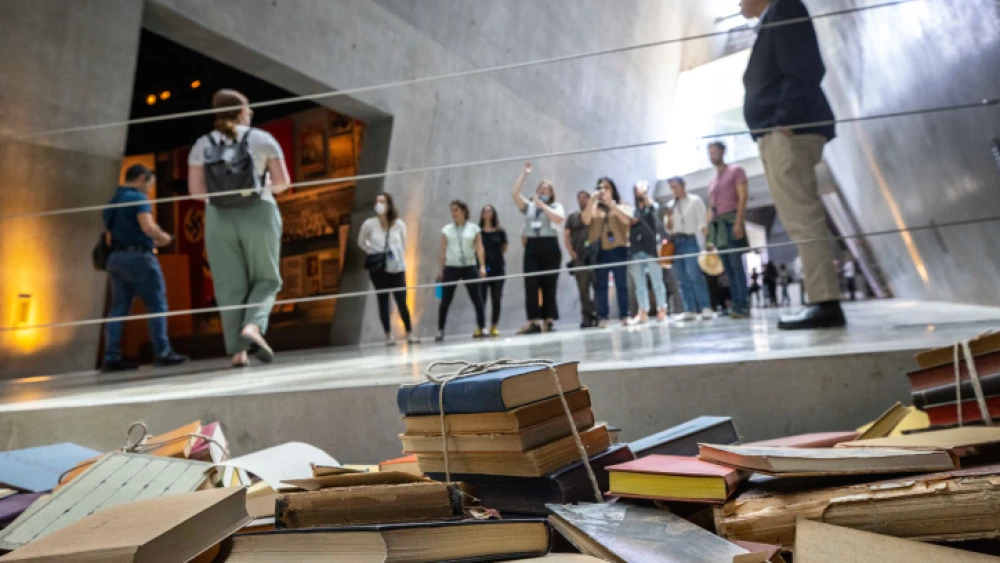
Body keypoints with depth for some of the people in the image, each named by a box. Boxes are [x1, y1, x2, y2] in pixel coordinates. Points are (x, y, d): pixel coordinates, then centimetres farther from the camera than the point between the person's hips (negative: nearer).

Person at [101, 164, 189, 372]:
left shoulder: (112, 202, 19)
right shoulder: (138, 198, -7)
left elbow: (109, 236, 22)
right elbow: (148, 226, -22)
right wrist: (163, 237, -2)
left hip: (116, 257, 8)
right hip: (138, 256, -8)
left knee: (119, 308, 6)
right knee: (157, 304, -2)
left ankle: (111, 358, 5)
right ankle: (162, 352, -3)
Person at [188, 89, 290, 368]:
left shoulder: (202, 145, 9)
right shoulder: (262, 139, 4)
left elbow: (196, 189, 1)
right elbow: (282, 182, 1)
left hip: (219, 218, 2)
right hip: (259, 214, -2)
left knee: (229, 286, 4)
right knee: (266, 279, 9)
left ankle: (238, 350, 2)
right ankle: (253, 327, -16)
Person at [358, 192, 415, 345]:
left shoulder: (399, 224, -2)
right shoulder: (369, 224, -3)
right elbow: (361, 242, 11)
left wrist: (400, 260, 0)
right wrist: (372, 253, -1)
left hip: (397, 268, 0)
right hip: (378, 268, 0)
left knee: (401, 301, 0)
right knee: (383, 301, 4)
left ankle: (409, 334, 9)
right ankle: (389, 335, 11)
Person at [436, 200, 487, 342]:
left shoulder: (473, 228, 4)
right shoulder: (446, 229, 6)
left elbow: (479, 248, 0)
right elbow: (443, 251, 7)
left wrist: (482, 266, -10)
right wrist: (441, 271, 5)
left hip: (469, 267, 0)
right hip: (451, 268, 0)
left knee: (477, 298, 1)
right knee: (445, 301, 1)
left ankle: (481, 328, 10)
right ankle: (440, 331, 9)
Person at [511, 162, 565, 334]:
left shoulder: (556, 206, 9)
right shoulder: (529, 206, 15)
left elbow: (559, 219, -12)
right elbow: (515, 193, 4)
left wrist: (542, 205, -8)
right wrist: (524, 174, 6)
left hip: (550, 246, -2)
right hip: (532, 247, 2)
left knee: (549, 285, -1)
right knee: (531, 284, -6)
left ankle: (548, 321, 4)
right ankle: (534, 322, -6)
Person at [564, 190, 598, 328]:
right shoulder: (572, 217, 15)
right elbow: (567, 237, 11)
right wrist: (572, 253, -2)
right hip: (579, 258, 2)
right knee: (583, 289, 1)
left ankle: (598, 315, 2)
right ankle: (586, 317, 4)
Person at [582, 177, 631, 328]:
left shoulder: (622, 207, 11)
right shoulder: (594, 208, 13)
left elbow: (627, 220, -9)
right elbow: (586, 220, -5)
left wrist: (611, 204, -13)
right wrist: (592, 201, -11)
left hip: (618, 249, -1)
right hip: (599, 251, 1)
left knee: (621, 283, -1)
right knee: (600, 285, -1)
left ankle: (624, 316, 3)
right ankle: (602, 317, 1)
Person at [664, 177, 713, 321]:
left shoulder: (695, 200, 4)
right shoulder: (671, 205, 16)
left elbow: (702, 222, -1)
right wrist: (669, 219, -3)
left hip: (689, 240, -5)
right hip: (675, 242, 5)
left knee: (694, 274, -16)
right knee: (682, 278, 1)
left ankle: (706, 308, -14)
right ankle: (690, 310, 3)